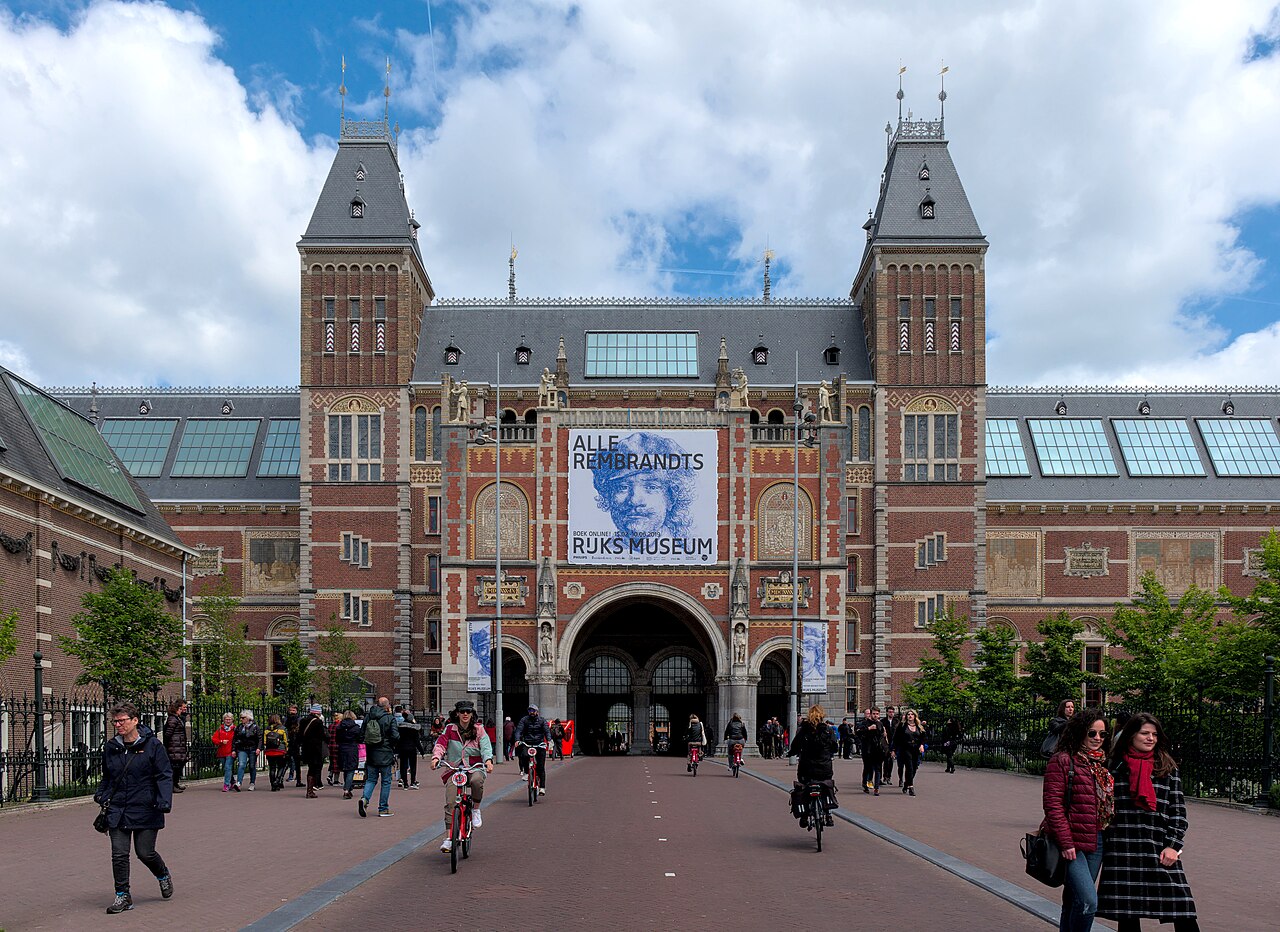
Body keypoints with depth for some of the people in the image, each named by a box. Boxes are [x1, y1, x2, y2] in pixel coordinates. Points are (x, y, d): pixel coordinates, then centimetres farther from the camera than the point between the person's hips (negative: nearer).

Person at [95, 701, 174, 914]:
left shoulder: (152, 745, -7)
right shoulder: (111, 748, 7)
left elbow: (164, 776, -8)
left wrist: (164, 802, -19)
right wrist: (102, 797, 6)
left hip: (145, 811, -4)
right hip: (118, 811, 4)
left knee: (145, 853, 3)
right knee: (119, 854, -2)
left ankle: (163, 875, 33)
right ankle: (122, 895, 10)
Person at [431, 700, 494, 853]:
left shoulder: (479, 731, 7)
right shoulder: (450, 729, 7)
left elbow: (486, 746, -5)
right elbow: (440, 744, -3)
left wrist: (488, 760, -26)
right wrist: (436, 757, -24)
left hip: (474, 768, -1)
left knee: (476, 780, -36)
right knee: (450, 802, -16)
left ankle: (476, 810, -11)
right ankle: (448, 837, -14)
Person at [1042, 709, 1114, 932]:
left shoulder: (1103, 765, 13)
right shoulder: (1062, 761, -9)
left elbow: (1110, 803, 20)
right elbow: (1053, 805, -13)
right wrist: (1065, 843, -17)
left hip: (1096, 842, 7)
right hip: (1072, 842, -7)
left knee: (1073, 901, 14)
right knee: (1088, 901, -16)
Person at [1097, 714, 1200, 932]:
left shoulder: (1168, 768, 9)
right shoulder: (1116, 765, 6)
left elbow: (1179, 811, 7)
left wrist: (1173, 846, -3)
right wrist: (1101, 844, 4)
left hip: (1159, 848, 0)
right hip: (1122, 847, 0)